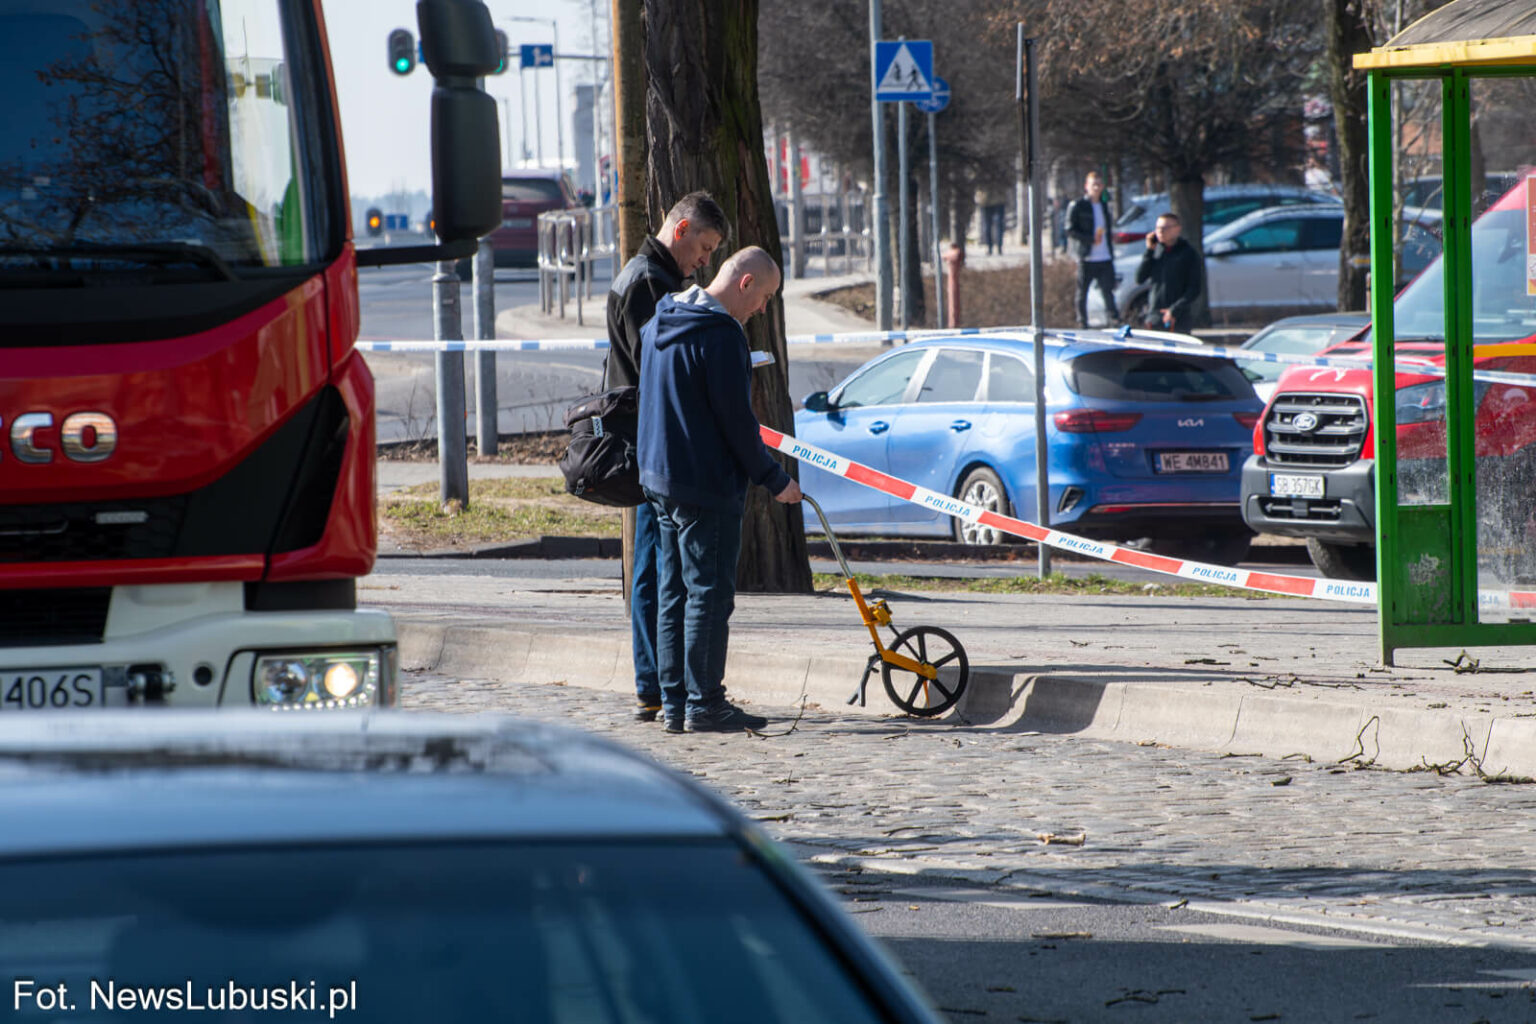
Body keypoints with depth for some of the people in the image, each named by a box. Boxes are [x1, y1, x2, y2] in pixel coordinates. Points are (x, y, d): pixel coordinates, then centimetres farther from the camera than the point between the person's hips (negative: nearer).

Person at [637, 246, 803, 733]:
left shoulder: (660, 324, 12)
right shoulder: (721, 333, -17)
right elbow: (736, 419, -17)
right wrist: (775, 480, -7)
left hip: (659, 478, 9)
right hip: (707, 486, -9)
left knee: (673, 592, 11)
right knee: (709, 592, -4)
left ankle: (674, 702, 13)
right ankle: (703, 703, -3)